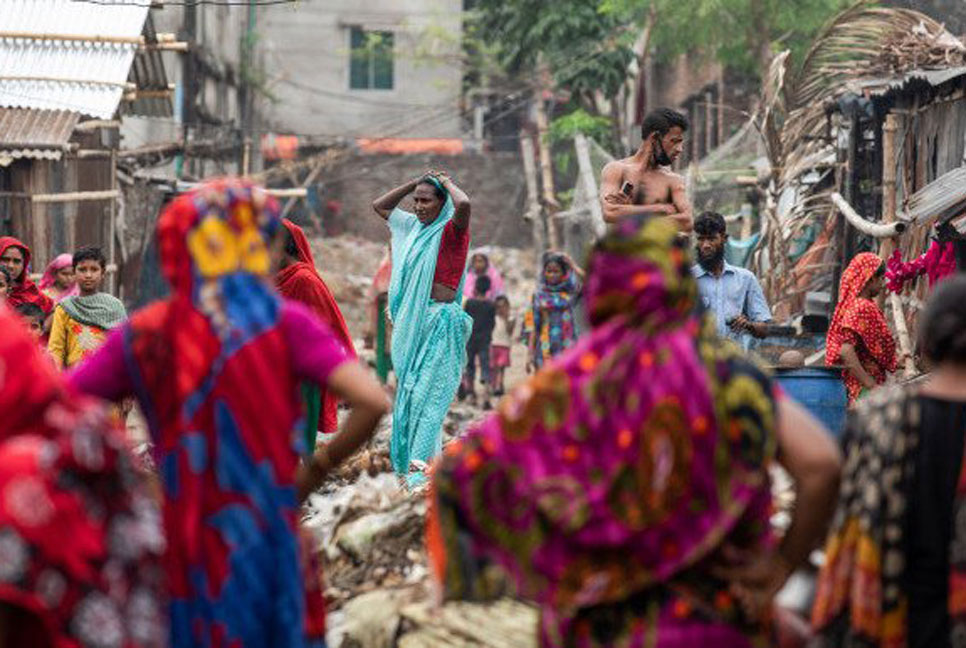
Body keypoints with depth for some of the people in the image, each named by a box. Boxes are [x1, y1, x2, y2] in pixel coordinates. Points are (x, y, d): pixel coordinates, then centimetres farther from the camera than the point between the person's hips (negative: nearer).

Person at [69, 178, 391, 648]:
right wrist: (318, 468, -2)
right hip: (262, 537, -3)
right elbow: (373, 402, -17)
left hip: (180, 551, 3)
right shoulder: (282, 322, -8)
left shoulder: (141, 335, 0)